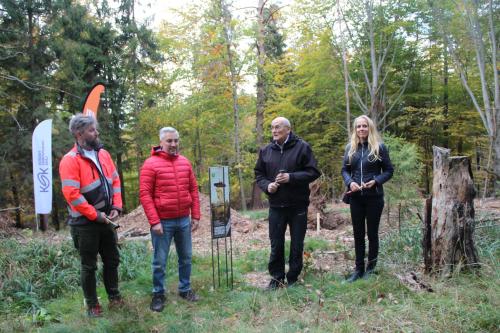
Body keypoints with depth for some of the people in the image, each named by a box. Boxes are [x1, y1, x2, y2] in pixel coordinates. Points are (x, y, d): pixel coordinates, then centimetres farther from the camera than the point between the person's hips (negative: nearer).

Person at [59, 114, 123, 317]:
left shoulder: (103, 154, 6)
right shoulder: (70, 160, -16)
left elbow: (115, 181, 10)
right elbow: (71, 194, -22)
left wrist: (116, 206, -2)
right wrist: (94, 214, -18)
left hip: (105, 219, 6)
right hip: (85, 222, -6)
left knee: (112, 260, 16)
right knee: (89, 265, 7)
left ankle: (114, 297, 33)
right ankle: (92, 305, 23)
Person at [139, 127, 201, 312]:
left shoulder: (185, 162, 7)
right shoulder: (151, 164, -8)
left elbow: (193, 190, 11)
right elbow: (145, 194, -11)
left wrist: (195, 215, 6)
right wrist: (154, 221, -15)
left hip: (184, 220, 5)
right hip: (162, 222, -5)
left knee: (185, 258, 14)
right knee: (160, 261, 6)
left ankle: (185, 289, 30)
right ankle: (158, 294, 21)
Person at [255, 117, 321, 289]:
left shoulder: (302, 147, -5)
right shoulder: (266, 150, 7)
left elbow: (313, 172, -7)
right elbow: (259, 174, 13)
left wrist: (291, 177, -18)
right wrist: (267, 185, -7)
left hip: (298, 205, -2)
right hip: (276, 205, 3)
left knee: (297, 245, 8)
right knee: (276, 245, 9)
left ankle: (293, 278, 24)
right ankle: (277, 278, 23)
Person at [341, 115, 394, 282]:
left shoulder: (379, 147, -4)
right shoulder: (350, 148, 6)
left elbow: (389, 170, -2)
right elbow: (344, 170, 9)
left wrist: (376, 181, -18)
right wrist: (350, 182, -12)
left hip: (374, 197, -3)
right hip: (356, 197, 3)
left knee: (372, 233, 6)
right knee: (358, 234, 10)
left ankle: (371, 269, 20)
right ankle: (359, 269, 20)